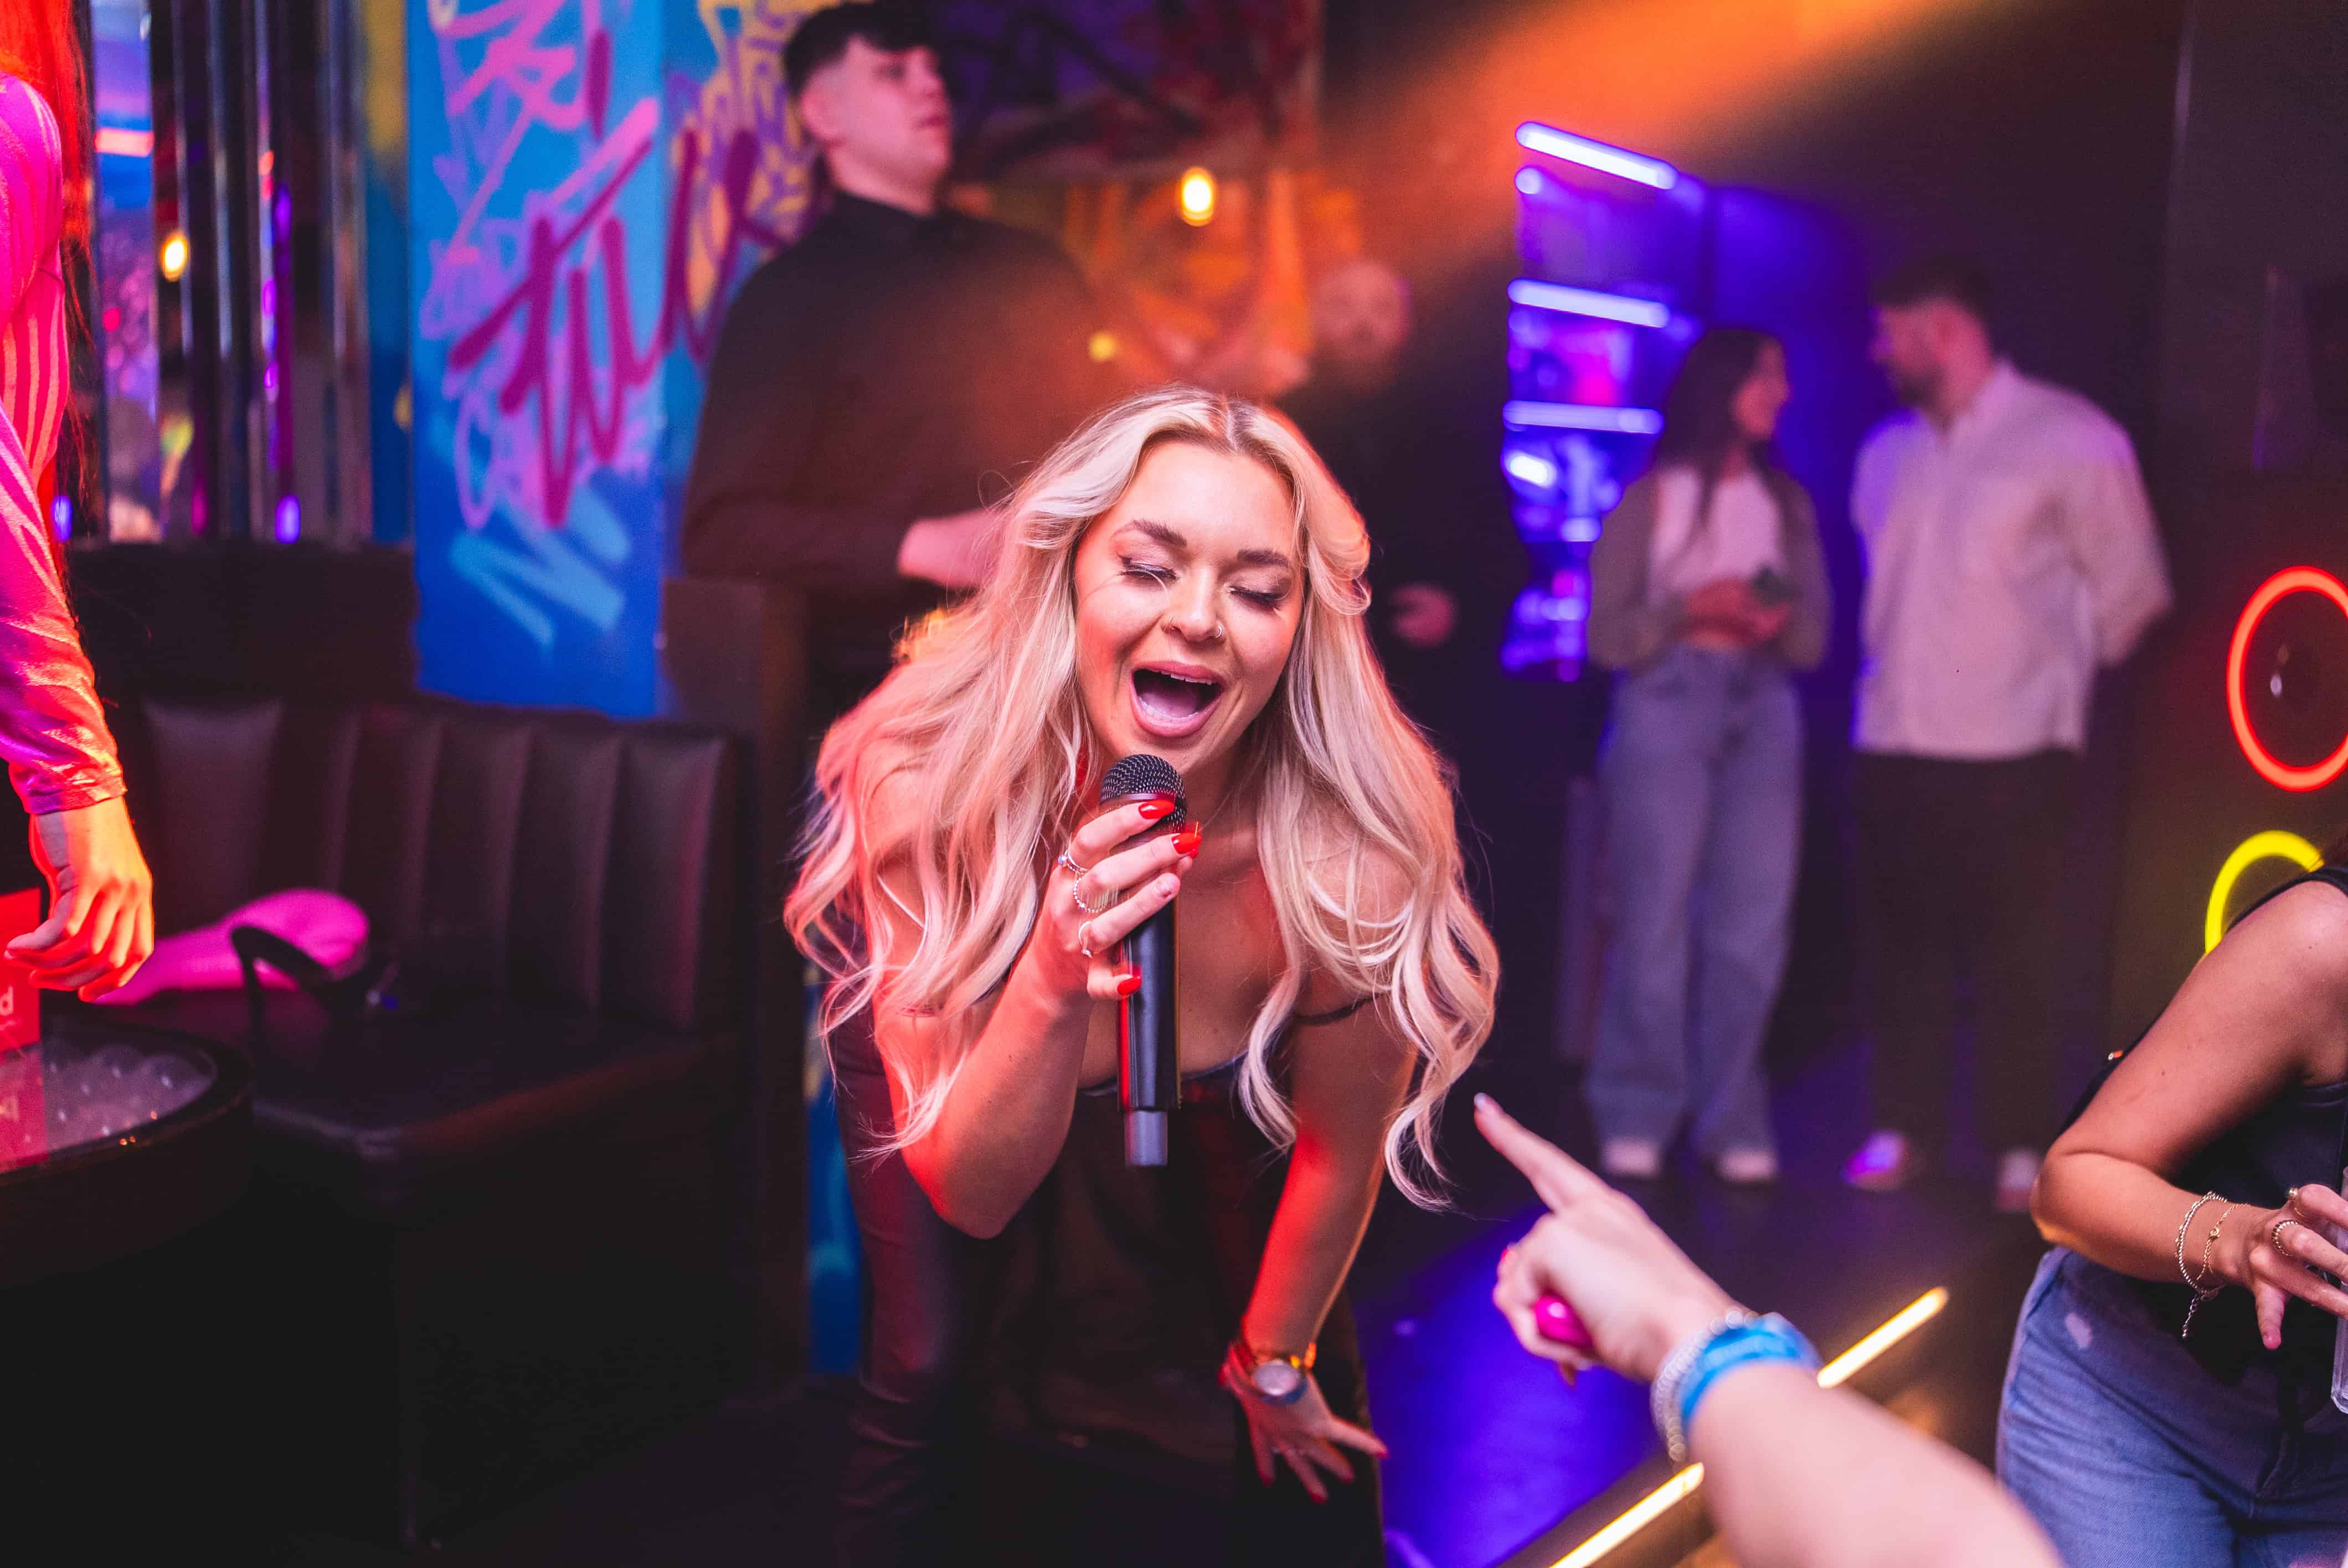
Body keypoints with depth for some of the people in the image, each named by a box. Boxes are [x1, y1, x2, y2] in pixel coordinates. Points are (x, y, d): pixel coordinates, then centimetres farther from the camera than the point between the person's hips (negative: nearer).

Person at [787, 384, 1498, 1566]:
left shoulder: (1349, 859, -37)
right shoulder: (927, 784, -38)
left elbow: (1338, 1152, -17)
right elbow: (968, 1191, -31)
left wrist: (1273, 1362, -1)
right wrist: (1051, 984, -50)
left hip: (1209, 1088, 1)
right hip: (951, 1062, -1)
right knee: (926, 1363, -11)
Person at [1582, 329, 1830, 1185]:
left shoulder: (1789, 502, 15)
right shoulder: (1652, 496, 4)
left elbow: (1815, 641, 12)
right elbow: (1606, 634, 0)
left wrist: (1780, 622, -9)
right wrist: (1690, 608, -13)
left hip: (1764, 707, 4)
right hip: (1667, 704, -3)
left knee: (1752, 926, -1)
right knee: (1657, 917, -6)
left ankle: (1730, 1121, 7)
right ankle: (1638, 1118, 3)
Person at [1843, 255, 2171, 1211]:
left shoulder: (2068, 440, -6)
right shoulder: (1886, 451, 11)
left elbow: (2129, 588, 2)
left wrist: (2057, 672, 9)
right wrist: (1900, 671, 14)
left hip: (2011, 753, -5)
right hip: (1892, 747, 5)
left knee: (2014, 959, 2)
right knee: (1901, 951, 9)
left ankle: (2020, 1145, 14)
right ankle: (1904, 1129, 20)